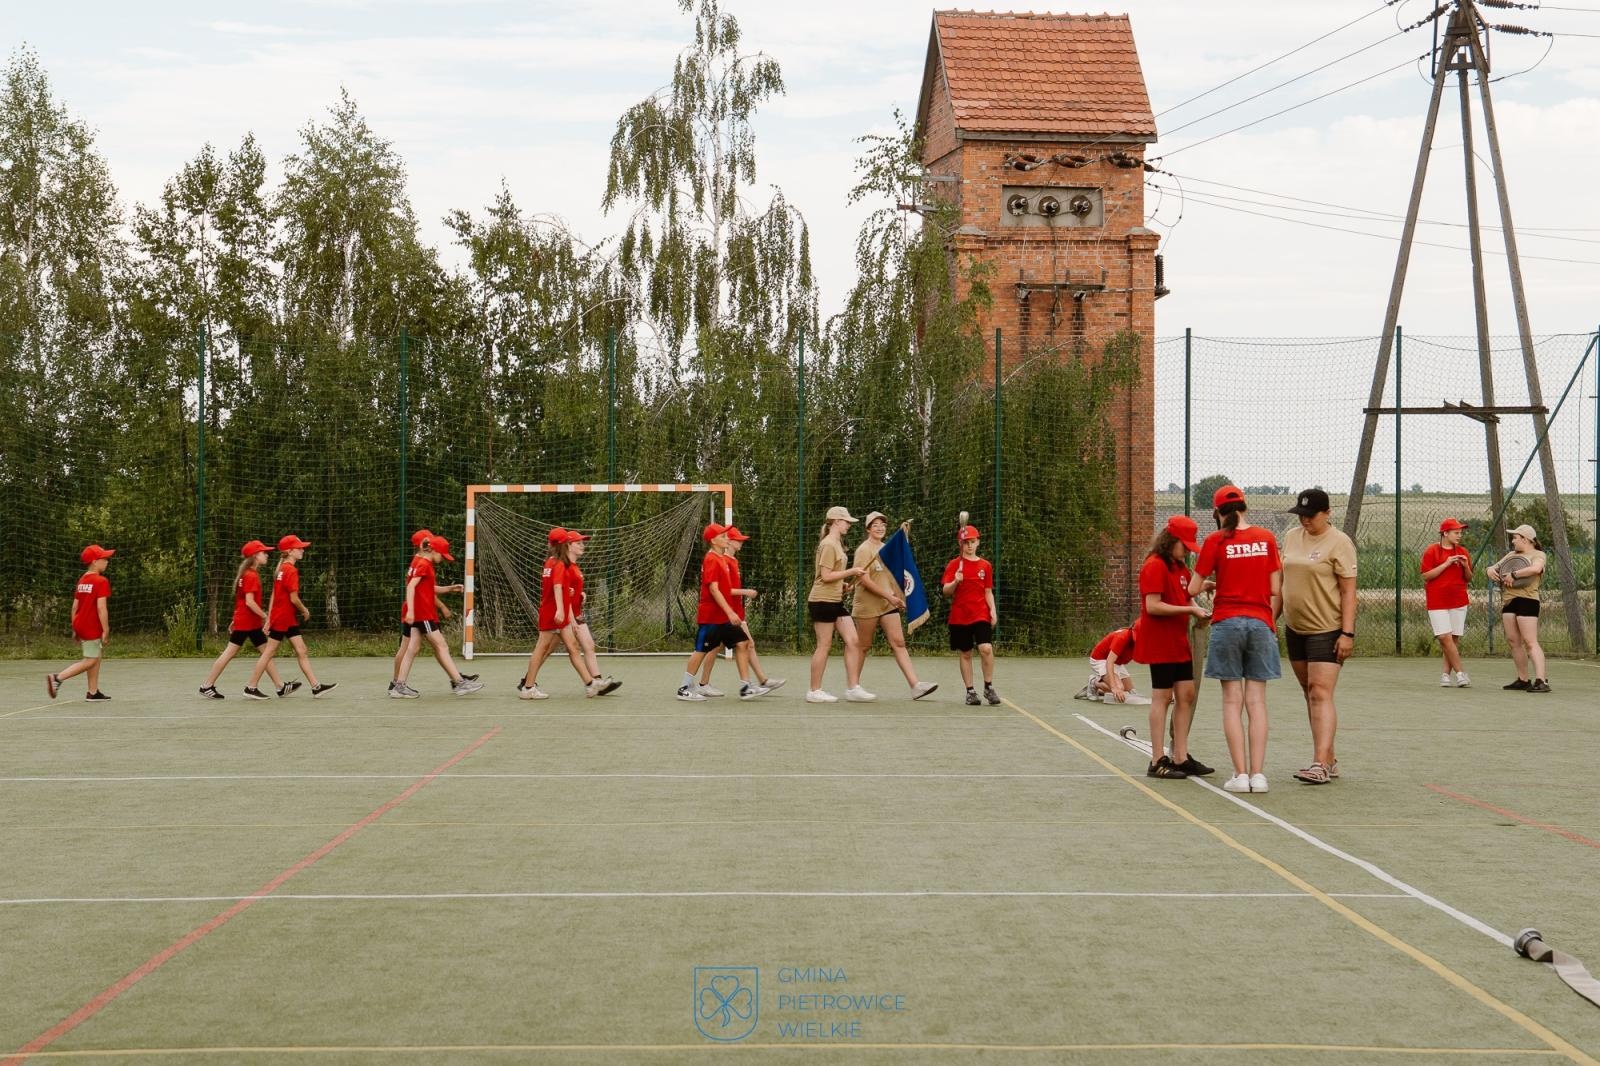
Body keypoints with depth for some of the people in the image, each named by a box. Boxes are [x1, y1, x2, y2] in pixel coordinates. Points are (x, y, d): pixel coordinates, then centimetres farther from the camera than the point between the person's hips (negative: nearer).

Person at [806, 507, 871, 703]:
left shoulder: (837, 543, 17)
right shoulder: (828, 545, -14)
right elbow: (826, 576, -20)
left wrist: (844, 582, 12)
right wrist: (850, 572, -15)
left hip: (836, 601, 10)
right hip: (822, 601, -10)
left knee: (853, 641, 3)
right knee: (824, 645, -4)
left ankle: (853, 688, 4)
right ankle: (814, 691, 4)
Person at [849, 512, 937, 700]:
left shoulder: (887, 548, 14)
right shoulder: (864, 549, -9)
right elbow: (865, 580, -17)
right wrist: (889, 596, -22)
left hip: (888, 605, 6)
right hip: (867, 605, -6)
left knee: (899, 643, -4)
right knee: (863, 646, 3)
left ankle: (915, 685, -14)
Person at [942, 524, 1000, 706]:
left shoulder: (985, 565, 8)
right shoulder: (954, 565, 1)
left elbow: (988, 592, 14)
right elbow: (946, 591, -6)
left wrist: (993, 610, 0)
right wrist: (955, 582, -25)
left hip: (981, 615, 1)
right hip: (959, 616, -1)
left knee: (986, 648, -16)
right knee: (964, 654, 3)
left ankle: (988, 687, -2)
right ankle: (970, 691, 13)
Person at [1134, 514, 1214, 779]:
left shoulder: (1180, 567, 16)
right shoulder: (1155, 566, -13)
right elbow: (1153, 606, -19)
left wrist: (1197, 609, 0)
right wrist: (1189, 610, -19)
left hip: (1179, 641, 9)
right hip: (1160, 643, -9)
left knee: (1186, 696, 8)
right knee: (1162, 697, -5)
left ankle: (1181, 757, 13)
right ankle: (1158, 762, 0)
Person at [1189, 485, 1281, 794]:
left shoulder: (1215, 542, -4)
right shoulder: (1266, 539, 4)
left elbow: (1193, 589, -1)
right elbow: (1275, 589, 4)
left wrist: (1209, 585, 20)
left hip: (1227, 622, -2)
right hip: (1260, 623, 2)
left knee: (1232, 701, 2)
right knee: (1257, 701, 4)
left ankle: (1240, 774, -2)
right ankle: (1258, 774, 1)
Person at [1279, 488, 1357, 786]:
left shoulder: (1338, 542, -10)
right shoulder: (1290, 537, 10)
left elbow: (1348, 591, -12)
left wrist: (1347, 633, -17)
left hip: (1327, 630, -7)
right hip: (1295, 628, 7)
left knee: (1321, 694, -13)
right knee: (1310, 694, 10)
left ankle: (1320, 765, -18)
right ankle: (1329, 760, 19)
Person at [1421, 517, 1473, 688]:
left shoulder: (1463, 552, 12)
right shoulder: (1431, 551, -1)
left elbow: (1469, 579, 16)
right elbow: (1426, 576, -8)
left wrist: (1466, 566, -5)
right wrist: (1446, 564, -15)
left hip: (1459, 602, 4)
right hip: (1437, 602, -4)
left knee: (1454, 639, 1)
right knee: (1445, 638, -13)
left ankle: (1446, 674, 7)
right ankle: (1460, 674, -11)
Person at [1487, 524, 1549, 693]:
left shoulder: (1538, 555, -2)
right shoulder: (1511, 554, 21)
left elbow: (1535, 568, -23)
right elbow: (1494, 567, 23)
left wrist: (1513, 574, -20)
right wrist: (1491, 571, 0)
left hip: (1527, 600, -8)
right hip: (1509, 600, 8)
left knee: (1530, 642, -15)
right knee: (1513, 640, 6)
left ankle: (1541, 681, -21)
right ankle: (1523, 680, 12)